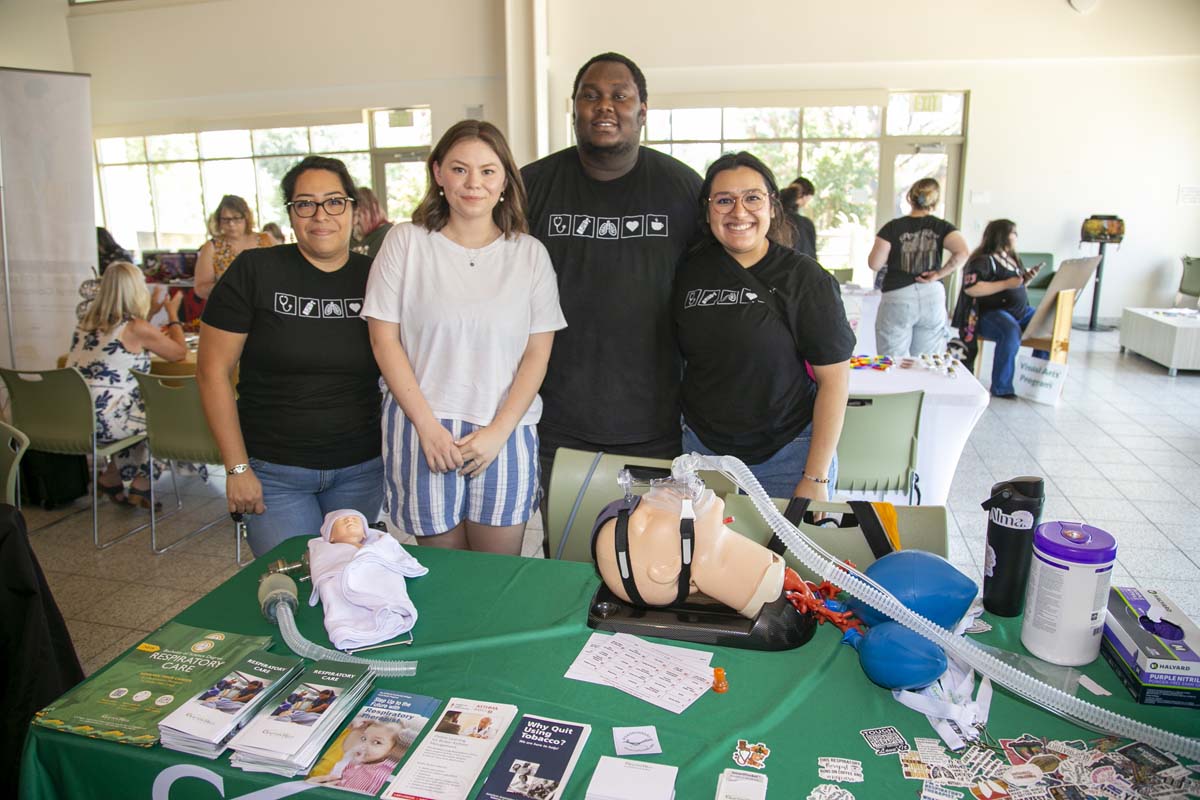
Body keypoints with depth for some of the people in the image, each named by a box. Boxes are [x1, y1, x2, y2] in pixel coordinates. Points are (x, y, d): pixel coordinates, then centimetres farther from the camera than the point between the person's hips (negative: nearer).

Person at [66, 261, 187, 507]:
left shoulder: (87, 322, 11)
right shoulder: (136, 329, -12)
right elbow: (179, 352, 1)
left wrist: (153, 338, 32)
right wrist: (173, 315, 13)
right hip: (105, 422, -8)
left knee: (140, 409, 29)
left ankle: (112, 479, 30)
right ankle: (140, 486, 24)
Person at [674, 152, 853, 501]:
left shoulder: (804, 278, -9)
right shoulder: (690, 272, 1)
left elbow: (834, 378, -9)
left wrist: (815, 479, -11)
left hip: (786, 458, -3)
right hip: (701, 447, 3)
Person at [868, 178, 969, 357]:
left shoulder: (893, 227, -4)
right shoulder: (942, 227, 2)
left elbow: (874, 264, -6)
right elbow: (962, 252, -14)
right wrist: (939, 274, -4)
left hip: (897, 299, -2)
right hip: (933, 298, 2)